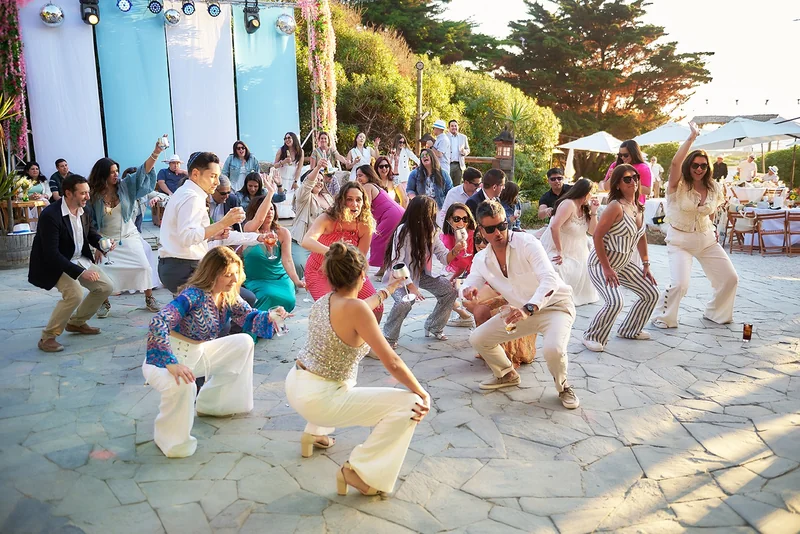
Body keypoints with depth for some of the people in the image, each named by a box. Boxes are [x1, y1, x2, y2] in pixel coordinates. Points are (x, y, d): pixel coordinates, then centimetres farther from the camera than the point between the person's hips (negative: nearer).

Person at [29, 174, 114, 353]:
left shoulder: (86, 210, -5)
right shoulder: (50, 215, -27)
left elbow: (90, 233, 14)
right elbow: (51, 253, -30)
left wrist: (101, 242, -10)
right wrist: (80, 272, -36)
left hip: (79, 259, 8)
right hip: (54, 264, -8)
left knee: (106, 286, 2)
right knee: (74, 293, -29)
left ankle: (76, 322, 22)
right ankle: (47, 337, -10)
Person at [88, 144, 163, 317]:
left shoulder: (125, 186, -6)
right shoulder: (94, 196, -10)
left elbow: (142, 172, -16)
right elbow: (92, 224, -6)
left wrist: (155, 154, -30)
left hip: (129, 237, 1)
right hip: (107, 240, -1)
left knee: (144, 267, -6)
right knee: (104, 272, -6)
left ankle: (149, 299, 11)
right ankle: (105, 303, 17)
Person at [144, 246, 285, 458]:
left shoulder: (229, 297, -2)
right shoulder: (194, 295, -26)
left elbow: (250, 319, 1)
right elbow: (158, 323, -36)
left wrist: (270, 317, -22)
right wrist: (171, 363, -44)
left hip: (198, 353, 8)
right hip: (166, 358, -8)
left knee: (244, 343, 4)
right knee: (182, 383, -39)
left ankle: (211, 403, 14)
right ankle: (169, 437, -8)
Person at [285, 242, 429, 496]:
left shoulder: (322, 301, 1)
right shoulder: (356, 308, -22)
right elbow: (392, 363, -20)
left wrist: (386, 292, 34)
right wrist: (423, 393, -7)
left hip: (294, 385, 9)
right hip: (318, 400, -9)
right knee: (409, 405, -9)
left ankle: (315, 433, 39)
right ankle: (361, 471, -3)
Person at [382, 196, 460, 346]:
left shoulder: (432, 231, -6)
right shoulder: (403, 231, -24)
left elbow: (444, 258, -6)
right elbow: (398, 264, -27)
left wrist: (455, 250, -28)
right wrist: (411, 286, -35)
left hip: (421, 273, 6)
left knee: (450, 290, -9)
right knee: (405, 302, -33)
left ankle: (434, 328, 11)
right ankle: (389, 337, -8)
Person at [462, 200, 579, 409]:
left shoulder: (527, 243, -23)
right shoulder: (481, 259, -5)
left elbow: (550, 279, -33)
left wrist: (529, 309, -48)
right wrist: (468, 289, -22)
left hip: (554, 306, -6)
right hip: (521, 310, 6)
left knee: (553, 349, -34)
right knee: (477, 338, 0)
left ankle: (563, 387, 1)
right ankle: (507, 375, 27)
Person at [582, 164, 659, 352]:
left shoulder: (639, 207, 4)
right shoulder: (616, 206, -21)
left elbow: (641, 237, 15)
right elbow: (597, 236, -23)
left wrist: (646, 264, 10)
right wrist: (607, 268, -23)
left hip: (625, 264, 9)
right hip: (601, 264, -9)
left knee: (651, 294, 13)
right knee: (615, 301, -26)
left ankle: (629, 329, 31)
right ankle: (593, 337, -3)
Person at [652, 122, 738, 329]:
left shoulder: (714, 188, 0)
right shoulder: (678, 186, -14)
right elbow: (675, 163, -33)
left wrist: (712, 228, 9)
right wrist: (692, 136, -29)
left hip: (707, 240, 5)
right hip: (680, 240, -5)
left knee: (730, 278, 6)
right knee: (679, 284, -20)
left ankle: (715, 313, 31)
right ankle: (663, 317, 5)